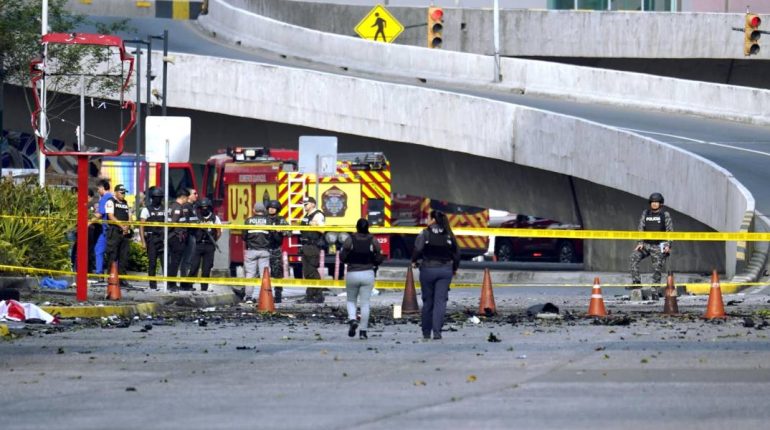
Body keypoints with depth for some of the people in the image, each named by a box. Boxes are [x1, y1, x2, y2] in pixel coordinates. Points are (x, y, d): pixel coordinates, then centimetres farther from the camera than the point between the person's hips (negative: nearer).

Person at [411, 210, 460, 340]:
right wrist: (455, 268, 19)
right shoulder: (449, 234, 4)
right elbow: (457, 252, 4)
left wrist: (414, 261, 3)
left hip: (428, 269, -2)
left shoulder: (425, 233, -7)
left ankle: (426, 332, 16)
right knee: (440, 301, -2)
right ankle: (437, 331, -15)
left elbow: (418, 249, -16)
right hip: (445, 270, 2)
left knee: (427, 301, 10)